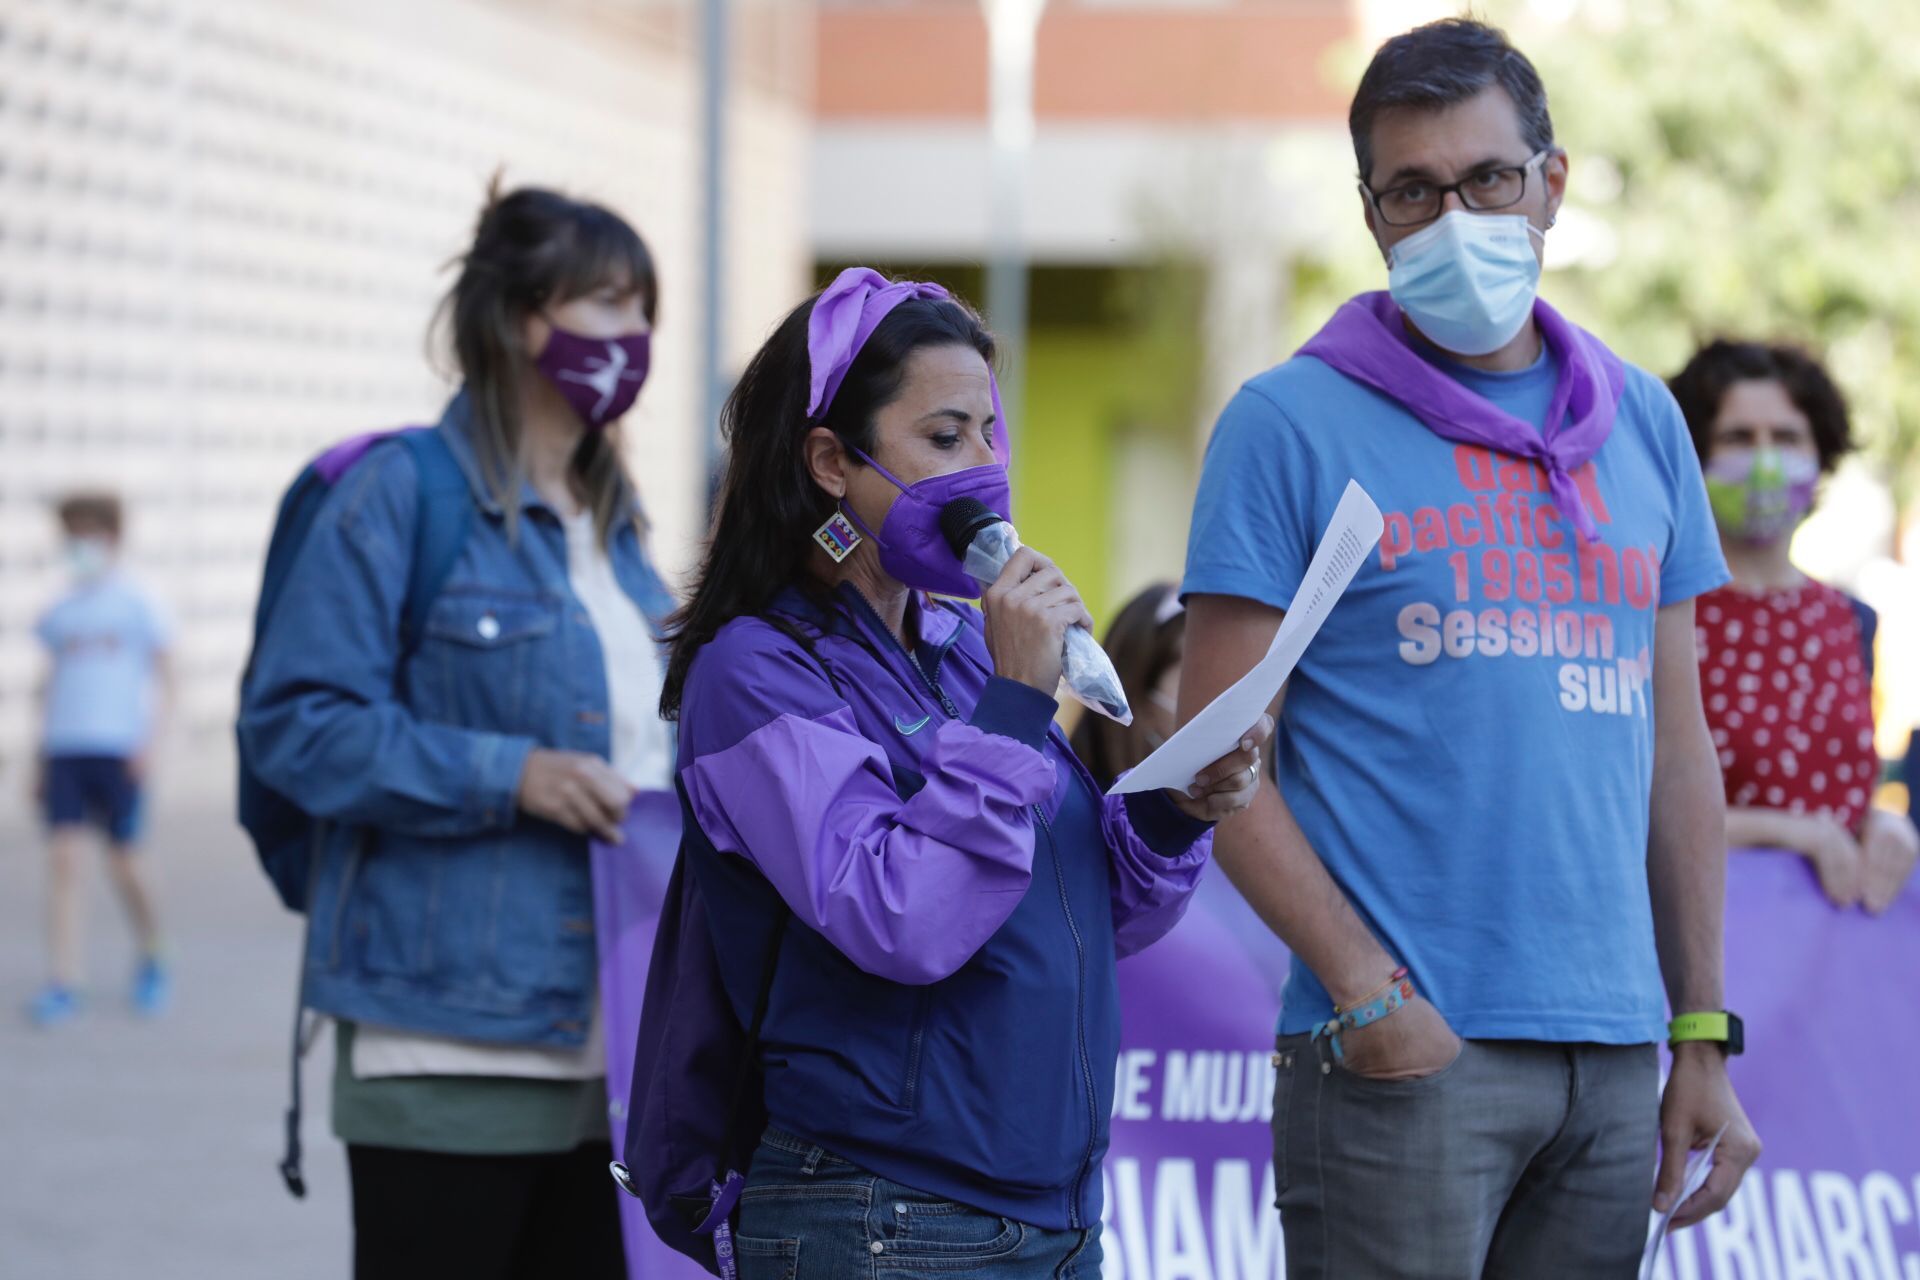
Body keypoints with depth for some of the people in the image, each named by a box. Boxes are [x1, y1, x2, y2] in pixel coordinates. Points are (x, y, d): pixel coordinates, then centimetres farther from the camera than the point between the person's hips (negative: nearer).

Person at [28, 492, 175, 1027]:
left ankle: (150, 962, 25)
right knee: (64, 859, -7)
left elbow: (164, 678, 1)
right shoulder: (60, 613, 13)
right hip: (64, 751, 3)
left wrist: (149, 741, -10)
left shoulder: (136, 604, 1)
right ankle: (63, 984, -9)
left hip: (118, 750, -3)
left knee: (124, 864, 0)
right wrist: (41, 758, 15)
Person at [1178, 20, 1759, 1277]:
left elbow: (1677, 749, 16)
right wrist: (1363, 985, -14)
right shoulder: (1293, 423, 0)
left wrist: (1705, 1036, 12)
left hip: (1614, 1054, 5)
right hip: (1405, 1046, -5)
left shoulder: (1641, 421, 14)